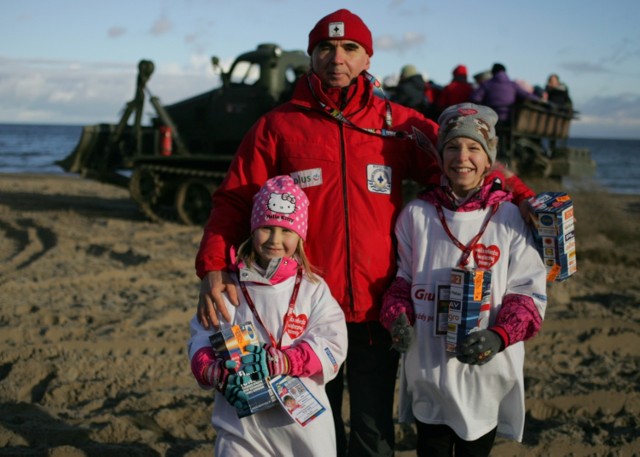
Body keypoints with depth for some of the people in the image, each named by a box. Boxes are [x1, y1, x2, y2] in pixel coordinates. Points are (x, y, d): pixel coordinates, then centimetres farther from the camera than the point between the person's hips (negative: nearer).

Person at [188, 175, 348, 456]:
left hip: (303, 420, 0)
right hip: (240, 419, 0)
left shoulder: (313, 288, 0)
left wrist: (279, 362, -23)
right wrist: (215, 372, -21)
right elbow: (202, 338, 0)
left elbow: (331, 345, -9)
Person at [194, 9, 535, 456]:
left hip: (376, 313, 0)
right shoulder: (278, 126, 3)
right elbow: (234, 202, -1)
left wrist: (523, 198, -11)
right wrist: (213, 266, -17)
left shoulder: (400, 123, 4)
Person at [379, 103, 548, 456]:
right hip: (428, 370, 1)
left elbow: (528, 292, -4)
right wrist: (397, 318, -12)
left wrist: (498, 336, -20)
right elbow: (401, 278, 8)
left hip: (488, 374, -1)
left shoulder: (509, 218, -5)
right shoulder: (416, 214, 0)